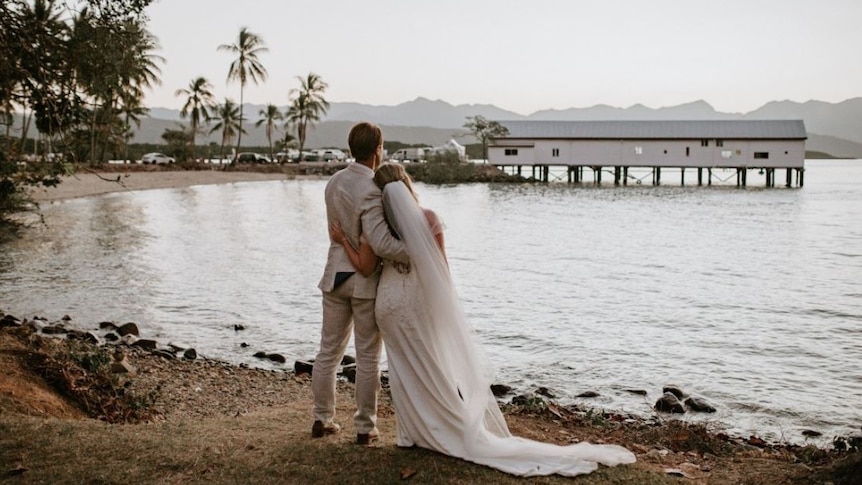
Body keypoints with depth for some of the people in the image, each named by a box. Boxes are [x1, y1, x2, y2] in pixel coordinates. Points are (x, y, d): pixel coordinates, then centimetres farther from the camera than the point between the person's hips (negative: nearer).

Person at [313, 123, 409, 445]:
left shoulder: (334, 182, 4)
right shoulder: (370, 190, -21)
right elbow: (381, 243, -30)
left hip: (336, 276, 7)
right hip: (366, 280, -7)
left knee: (329, 351, 16)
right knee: (368, 357, 6)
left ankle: (322, 419, 25)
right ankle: (365, 427, 14)